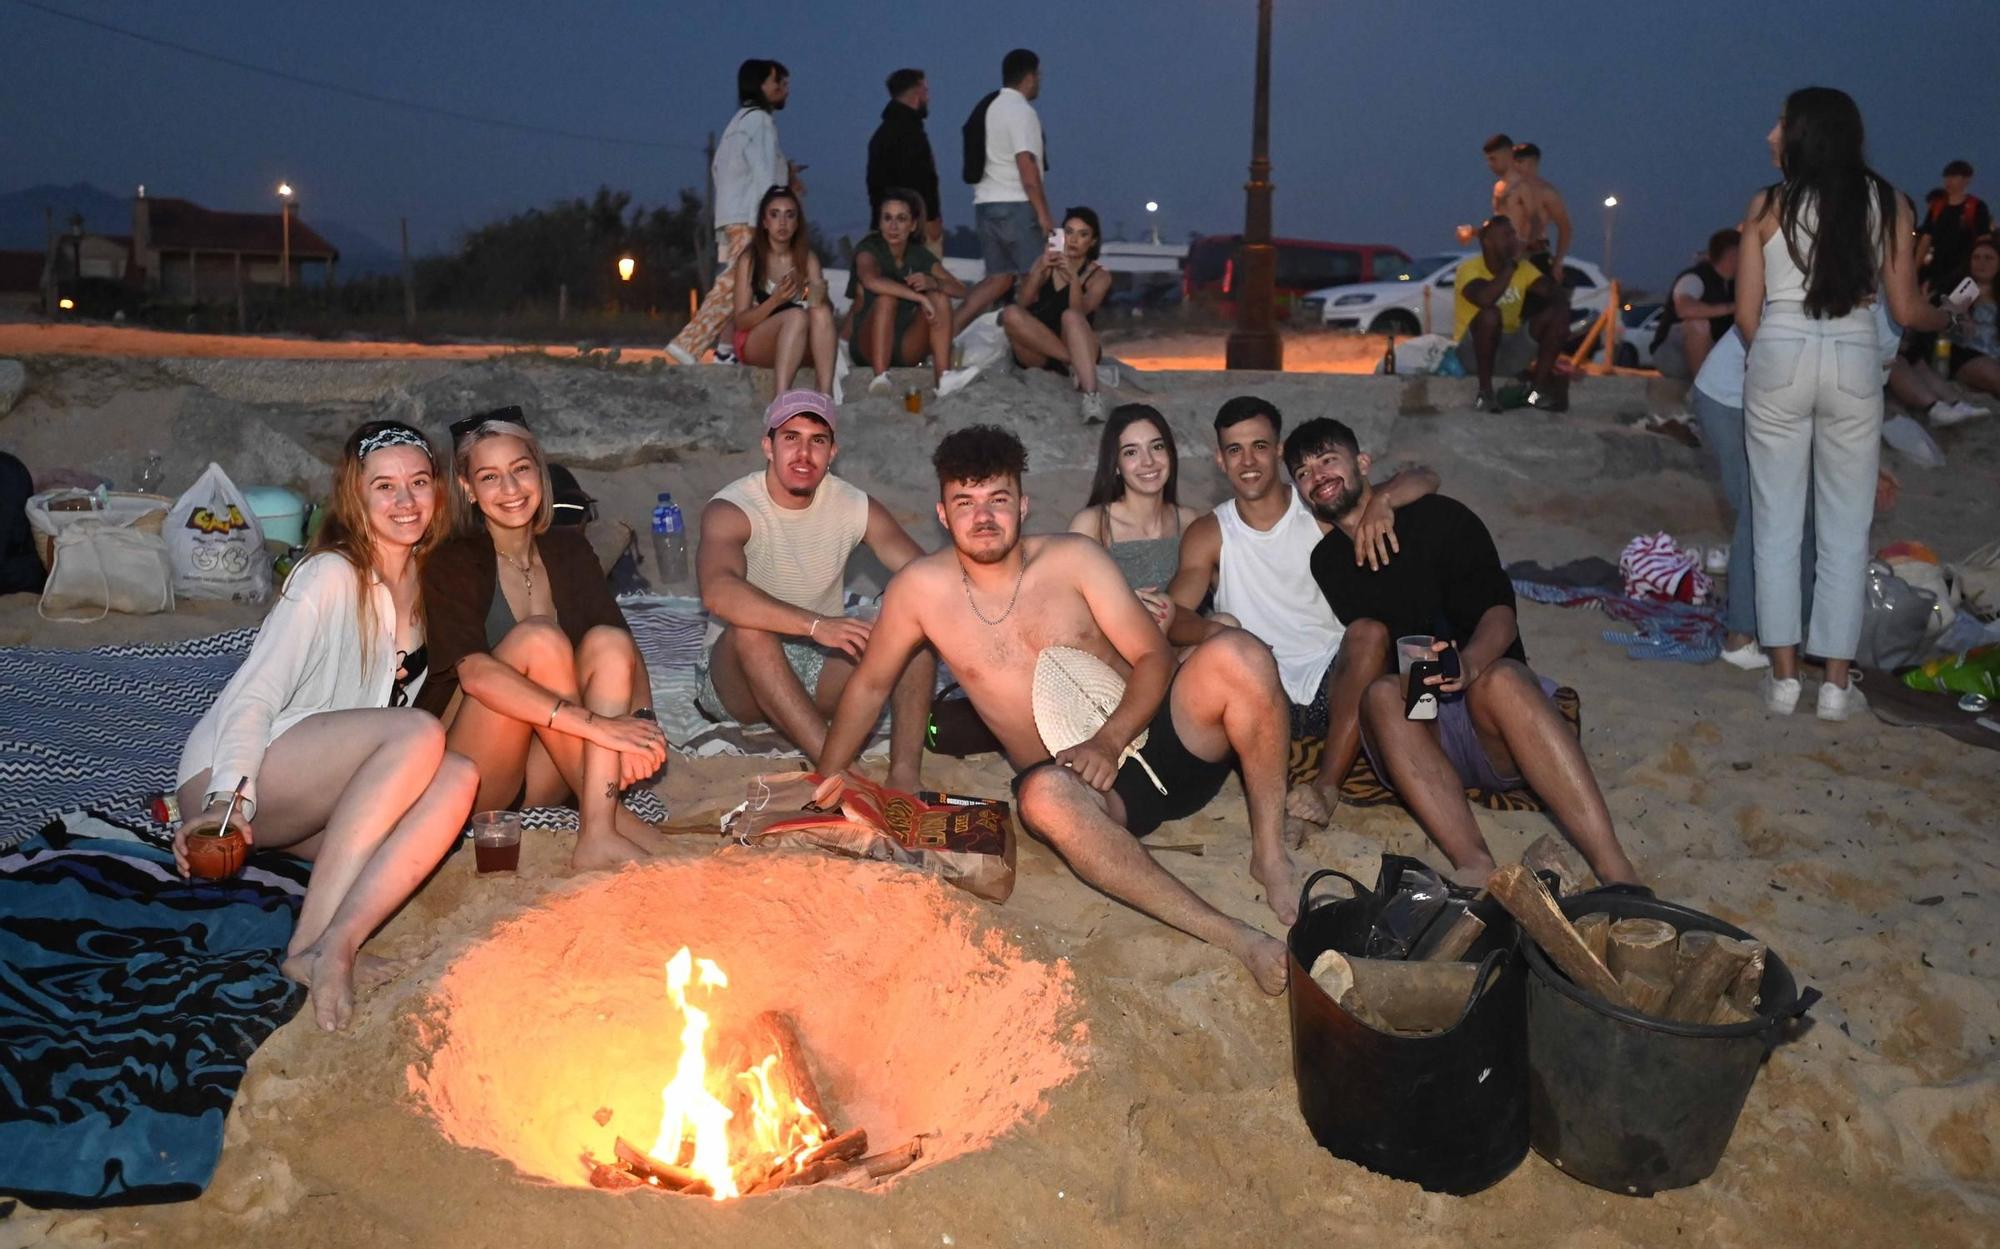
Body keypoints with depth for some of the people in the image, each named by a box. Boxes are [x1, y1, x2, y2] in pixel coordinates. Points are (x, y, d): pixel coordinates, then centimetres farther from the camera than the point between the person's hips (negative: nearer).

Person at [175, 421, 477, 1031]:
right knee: (420, 733, -32)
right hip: (227, 777, -6)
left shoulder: (425, 585, 11)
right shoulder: (331, 576, -11)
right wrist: (228, 800, -31)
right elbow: (252, 695, -18)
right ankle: (311, 945, -36)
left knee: (457, 776, -24)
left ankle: (339, 940, -38)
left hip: (313, 807, 7)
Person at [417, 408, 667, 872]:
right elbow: (474, 672, -25)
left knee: (608, 641, -19)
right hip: (467, 768, -4)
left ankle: (597, 834, -33)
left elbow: (625, 648, -2)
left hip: (544, 777, 4)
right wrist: (595, 724, -35)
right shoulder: (452, 563, -7)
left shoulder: (568, 549, 8)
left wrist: (640, 720, -25)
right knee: (537, 638, -25)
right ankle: (611, 814, -23)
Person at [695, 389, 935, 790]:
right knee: (750, 628, -37)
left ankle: (904, 777, -33)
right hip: (739, 669, -4)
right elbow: (718, 593, -38)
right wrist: (816, 625, -47)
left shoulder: (855, 508, -2)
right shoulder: (730, 510, -16)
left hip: (822, 667, 4)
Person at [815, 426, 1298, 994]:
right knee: (1044, 797, -41)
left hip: (1156, 739, 2)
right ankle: (1235, 939, -40)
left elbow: (1154, 658, -3)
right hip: (1084, 783, -1)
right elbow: (870, 685, 13)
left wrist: (1110, 739, -20)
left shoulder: (1072, 557, -1)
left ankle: (1269, 855, -15)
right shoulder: (920, 588, 0)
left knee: (1236, 654, -28)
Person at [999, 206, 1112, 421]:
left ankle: (1092, 396, -52)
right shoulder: (1045, 262, 11)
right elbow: (1022, 303, -5)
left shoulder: (1100, 275, 4)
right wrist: (1040, 270, -20)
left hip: (1075, 348, -2)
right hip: (1037, 354, 2)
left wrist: (1073, 278, -32)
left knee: (1071, 316, -34)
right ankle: (1079, 365, -26)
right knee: (1011, 313, -26)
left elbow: (1079, 312, -16)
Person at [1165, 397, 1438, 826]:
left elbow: (1425, 479, -4)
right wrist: (1209, 630, -35)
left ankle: (1328, 786, -35)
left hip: (1334, 686, 0)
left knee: (1371, 631, -30)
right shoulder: (1208, 535, 2)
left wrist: (1382, 501, -27)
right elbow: (1172, 616, -11)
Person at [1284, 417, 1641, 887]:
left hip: (1490, 733, -1)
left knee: (1501, 678, -35)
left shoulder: (1439, 518, 4)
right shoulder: (1324, 563, 17)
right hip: (1410, 732, 2)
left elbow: (1499, 611, -7)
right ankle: (1478, 869, -49)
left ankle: (1615, 871, -43)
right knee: (1383, 692, -32)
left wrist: (1470, 662, -29)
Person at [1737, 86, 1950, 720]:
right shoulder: (1887, 203, 3)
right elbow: (1905, 311, 4)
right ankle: (1837, 684, 11)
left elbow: (1746, 312, 0)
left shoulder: (1769, 205, -1)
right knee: (1845, 531, 8)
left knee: (1777, 525, 7)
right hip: (1854, 365, 1)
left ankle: (1784, 678, 7)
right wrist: (1950, 318, 27)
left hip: (1778, 361, -1)